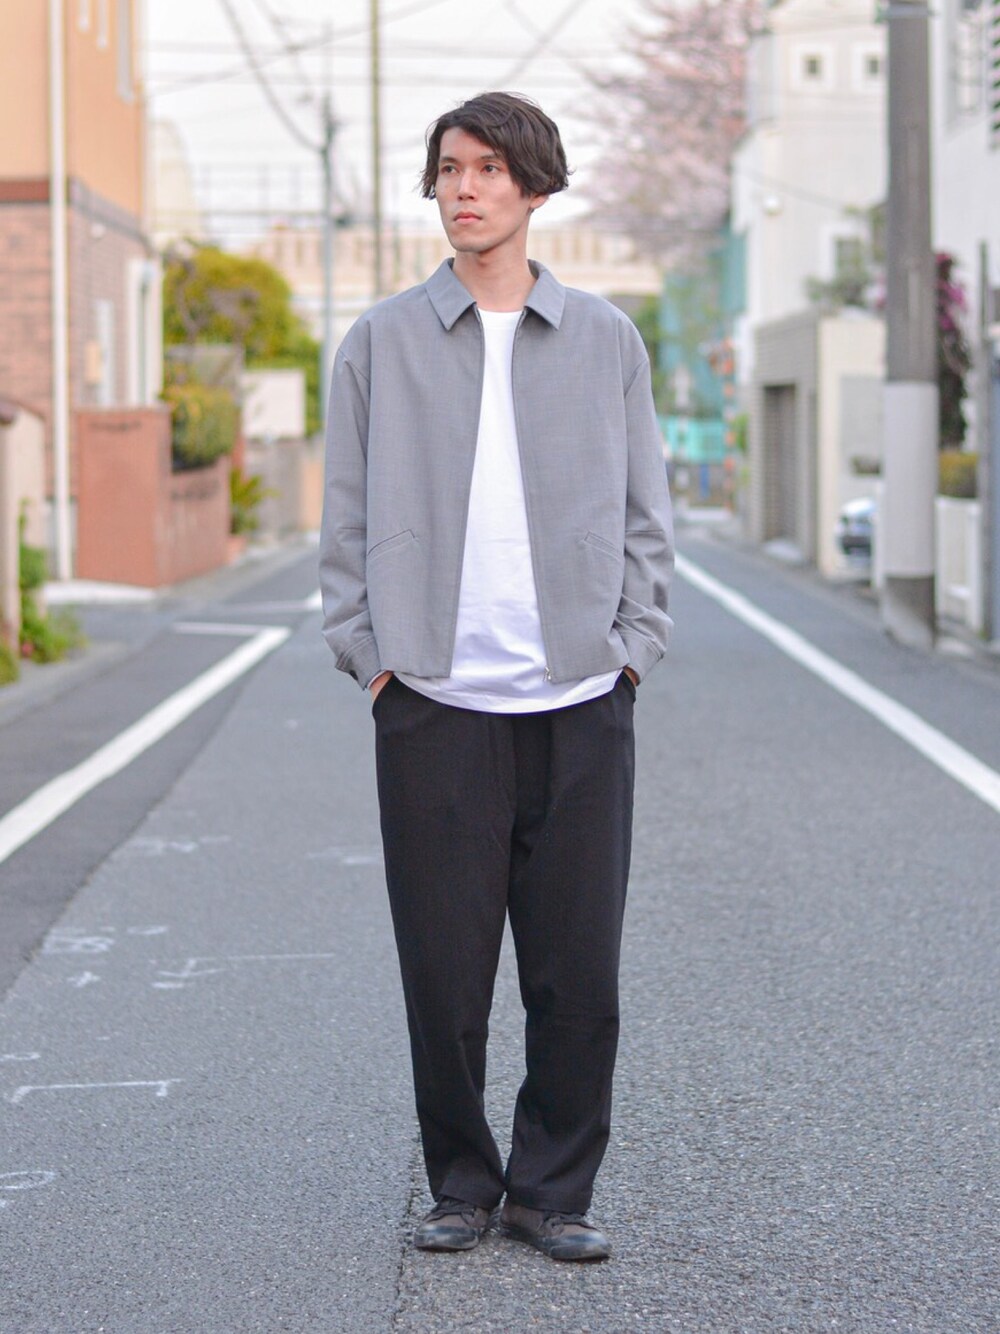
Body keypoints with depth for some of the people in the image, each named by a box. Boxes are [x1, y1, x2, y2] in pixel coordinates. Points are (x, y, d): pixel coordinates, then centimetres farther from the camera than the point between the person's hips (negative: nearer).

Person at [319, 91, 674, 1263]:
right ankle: (460, 1186, 17)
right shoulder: (380, 343, 7)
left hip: (581, 702, 1)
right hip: (433, 705, -1)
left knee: (578, 970, 1)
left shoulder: (605, 341, 10)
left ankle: (553, 1191, 15)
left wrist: (632, 649, 2)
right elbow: (347, 521, 8)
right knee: (444, 966, 2)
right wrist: (371, 658, 0)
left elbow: (645, 516, 12)